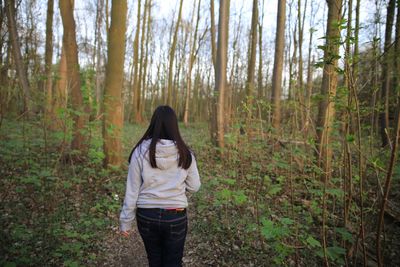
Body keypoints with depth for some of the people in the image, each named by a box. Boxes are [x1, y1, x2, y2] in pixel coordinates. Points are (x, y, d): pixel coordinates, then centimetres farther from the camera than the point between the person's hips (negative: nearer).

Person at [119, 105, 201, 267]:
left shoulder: (141, 152, -11)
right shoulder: (185, 153, -9)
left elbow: (132, 190, -6)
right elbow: (194, 187, -1)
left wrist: (126, 221, 4)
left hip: (147, 215, 1)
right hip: (176, 216, 0)